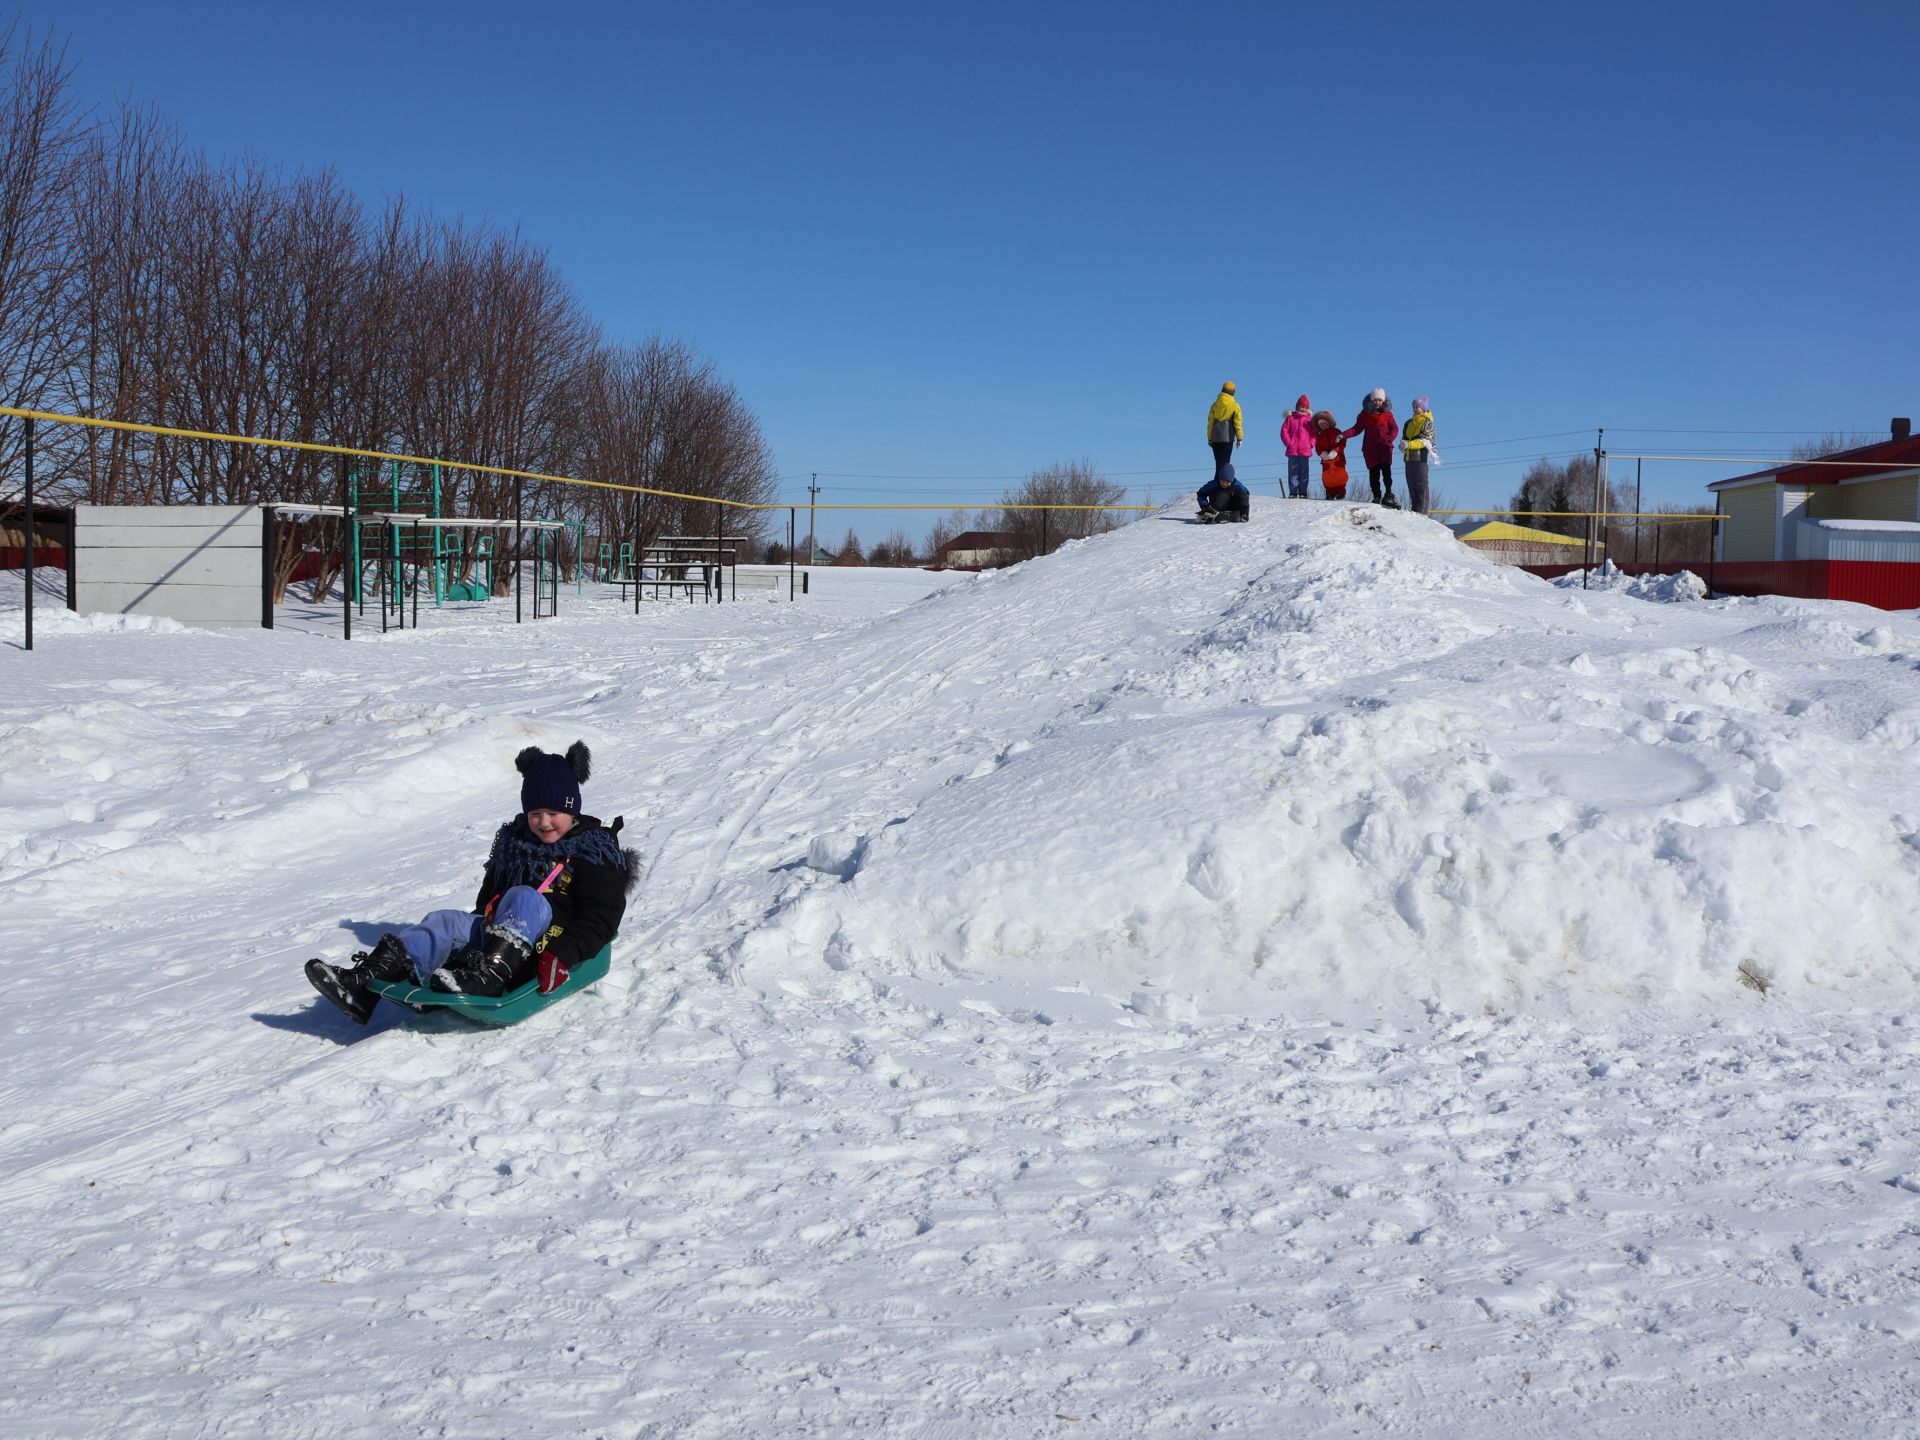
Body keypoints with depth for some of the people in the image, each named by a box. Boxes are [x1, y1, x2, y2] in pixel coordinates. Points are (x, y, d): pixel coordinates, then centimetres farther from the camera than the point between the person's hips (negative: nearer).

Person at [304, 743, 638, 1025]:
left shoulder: (597, 854, 1)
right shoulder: (513, 841, 20)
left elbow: (600, 919, -10)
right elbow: (488, 897, 29)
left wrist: (562, 956, -26)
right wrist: (478, 926, 10)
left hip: (550, 946, -5)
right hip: (500, 934, 6)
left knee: (524, 897, -32)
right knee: (446, 922, -22)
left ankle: (488, 975, -57)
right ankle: (362, 984, -43)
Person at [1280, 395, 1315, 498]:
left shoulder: (1310, 419, 8)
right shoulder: (1291, 418, 7)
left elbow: (1314, 433, 10)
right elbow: (1284, 431, 4)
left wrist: (1311, 444, -4)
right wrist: (1288, 443, -5)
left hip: (1305, 451, 0)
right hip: (1292, 451, 0)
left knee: (1304, 472, 0)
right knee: (1293, 471, -1)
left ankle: (1303, 492, 2)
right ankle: (1293, 492, 1)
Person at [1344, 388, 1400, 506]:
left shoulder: (1387, 413, 5)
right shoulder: (1365, 413, 7)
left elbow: (1395, 428, 7)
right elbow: (1357, 429, 6)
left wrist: (1390, 438, -12)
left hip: (1384, 446, -1)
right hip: (1370, 448, 1)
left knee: (1386, 470, -15)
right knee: (1374, 472, 1)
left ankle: (1388, 495, -13)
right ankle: (1376, 496, 7)